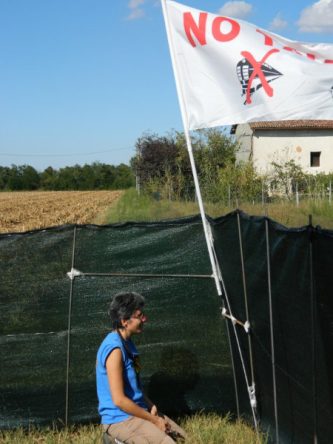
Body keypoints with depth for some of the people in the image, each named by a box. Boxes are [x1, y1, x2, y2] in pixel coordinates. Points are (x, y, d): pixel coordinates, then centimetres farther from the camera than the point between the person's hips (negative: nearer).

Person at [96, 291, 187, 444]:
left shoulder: (127, 342, 8)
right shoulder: (114, 348, -21)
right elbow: (119, 400, -23)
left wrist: (151, 406, 3)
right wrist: (154, 420, -15)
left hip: (136, 412, 9)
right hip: (120, 419, -9)